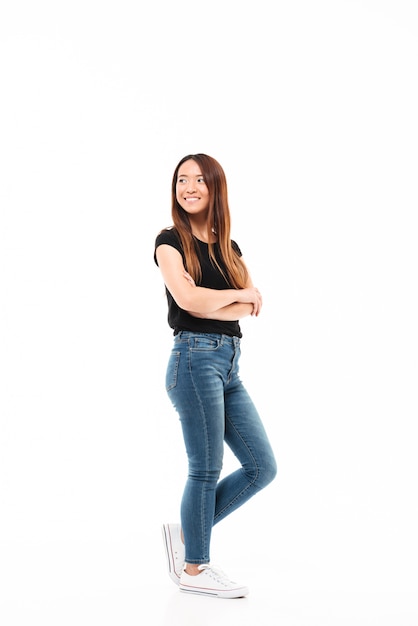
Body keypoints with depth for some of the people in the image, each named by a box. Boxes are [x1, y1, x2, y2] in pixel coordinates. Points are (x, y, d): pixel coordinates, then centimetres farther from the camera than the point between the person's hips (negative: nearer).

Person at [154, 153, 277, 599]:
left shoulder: (228, 247, 16)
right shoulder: (171, 241, -1)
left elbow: (252, 306, 2)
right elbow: (188, 299, -16)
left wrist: (209, 303, -12)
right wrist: (240, 294, -3)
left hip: (230, 365, 7)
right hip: (196, 358, -7)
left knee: (262, 467, 6)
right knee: (206, 469, -2)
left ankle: (187, 533, 19)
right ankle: (193, 568, 13)